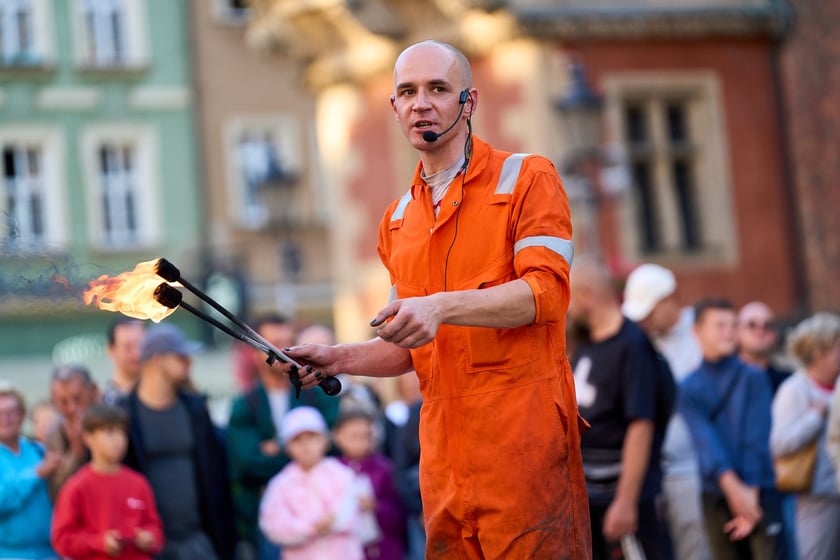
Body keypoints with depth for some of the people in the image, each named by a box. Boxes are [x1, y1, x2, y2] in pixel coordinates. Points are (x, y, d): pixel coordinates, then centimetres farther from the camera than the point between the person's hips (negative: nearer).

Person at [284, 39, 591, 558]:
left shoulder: (527, 178, 0)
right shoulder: (398, 221, 19)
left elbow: (547, 290, -13)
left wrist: (442, 307, -25)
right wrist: (341, 359, 7)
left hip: (524, 435, -6)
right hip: (444, 450, 6)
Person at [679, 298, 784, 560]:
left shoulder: (753, 379, 2)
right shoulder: (690, 389, 4)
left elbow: (757, 440, -6)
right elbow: (705, 439, -10)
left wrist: (751, 494, -14)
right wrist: (732, 485, -24)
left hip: (760, 493, -2)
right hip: (716, 496, 2)